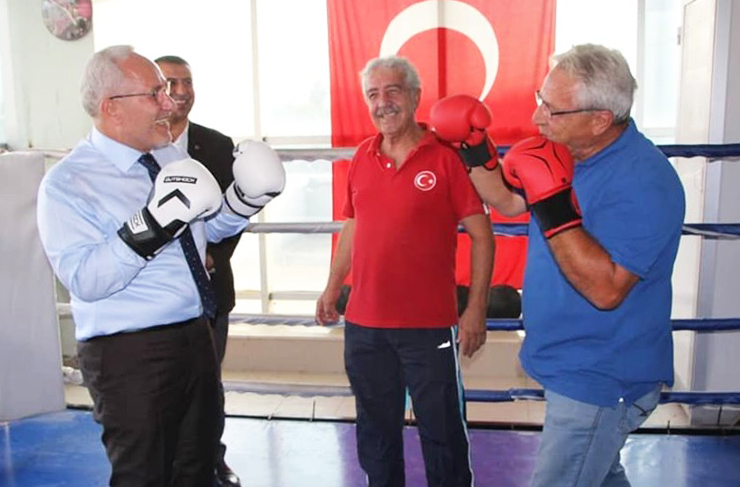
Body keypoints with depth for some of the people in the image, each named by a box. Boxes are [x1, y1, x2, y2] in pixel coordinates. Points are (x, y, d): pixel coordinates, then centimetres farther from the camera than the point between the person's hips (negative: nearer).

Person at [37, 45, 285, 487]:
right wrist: (150, 225, -34)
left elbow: (211, 226, 20)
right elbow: (85, 280, -24)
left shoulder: (173, 159, 7)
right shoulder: (66, 184, -13)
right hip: (128, 354, -6)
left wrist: (243, 198, 0)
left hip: (196, 336, 7)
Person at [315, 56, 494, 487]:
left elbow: (481, 235, -8)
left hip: (430, 325, -5)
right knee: (375, 430, 19)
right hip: (364, 323, 5)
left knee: (443, 432, 9)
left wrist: (477, 309, -13)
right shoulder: (362, 157, 7)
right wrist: (333, 287, 14)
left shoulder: (447, 156, -8)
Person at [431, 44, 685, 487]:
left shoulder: (642, 182, -27)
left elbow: (606, 289, -32)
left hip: (601, 382, -9)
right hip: (573, 366, 9)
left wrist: (552, 206, -35)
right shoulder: (571, 152, 1)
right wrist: (475, 153, -4)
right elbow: (508, 201, 11)